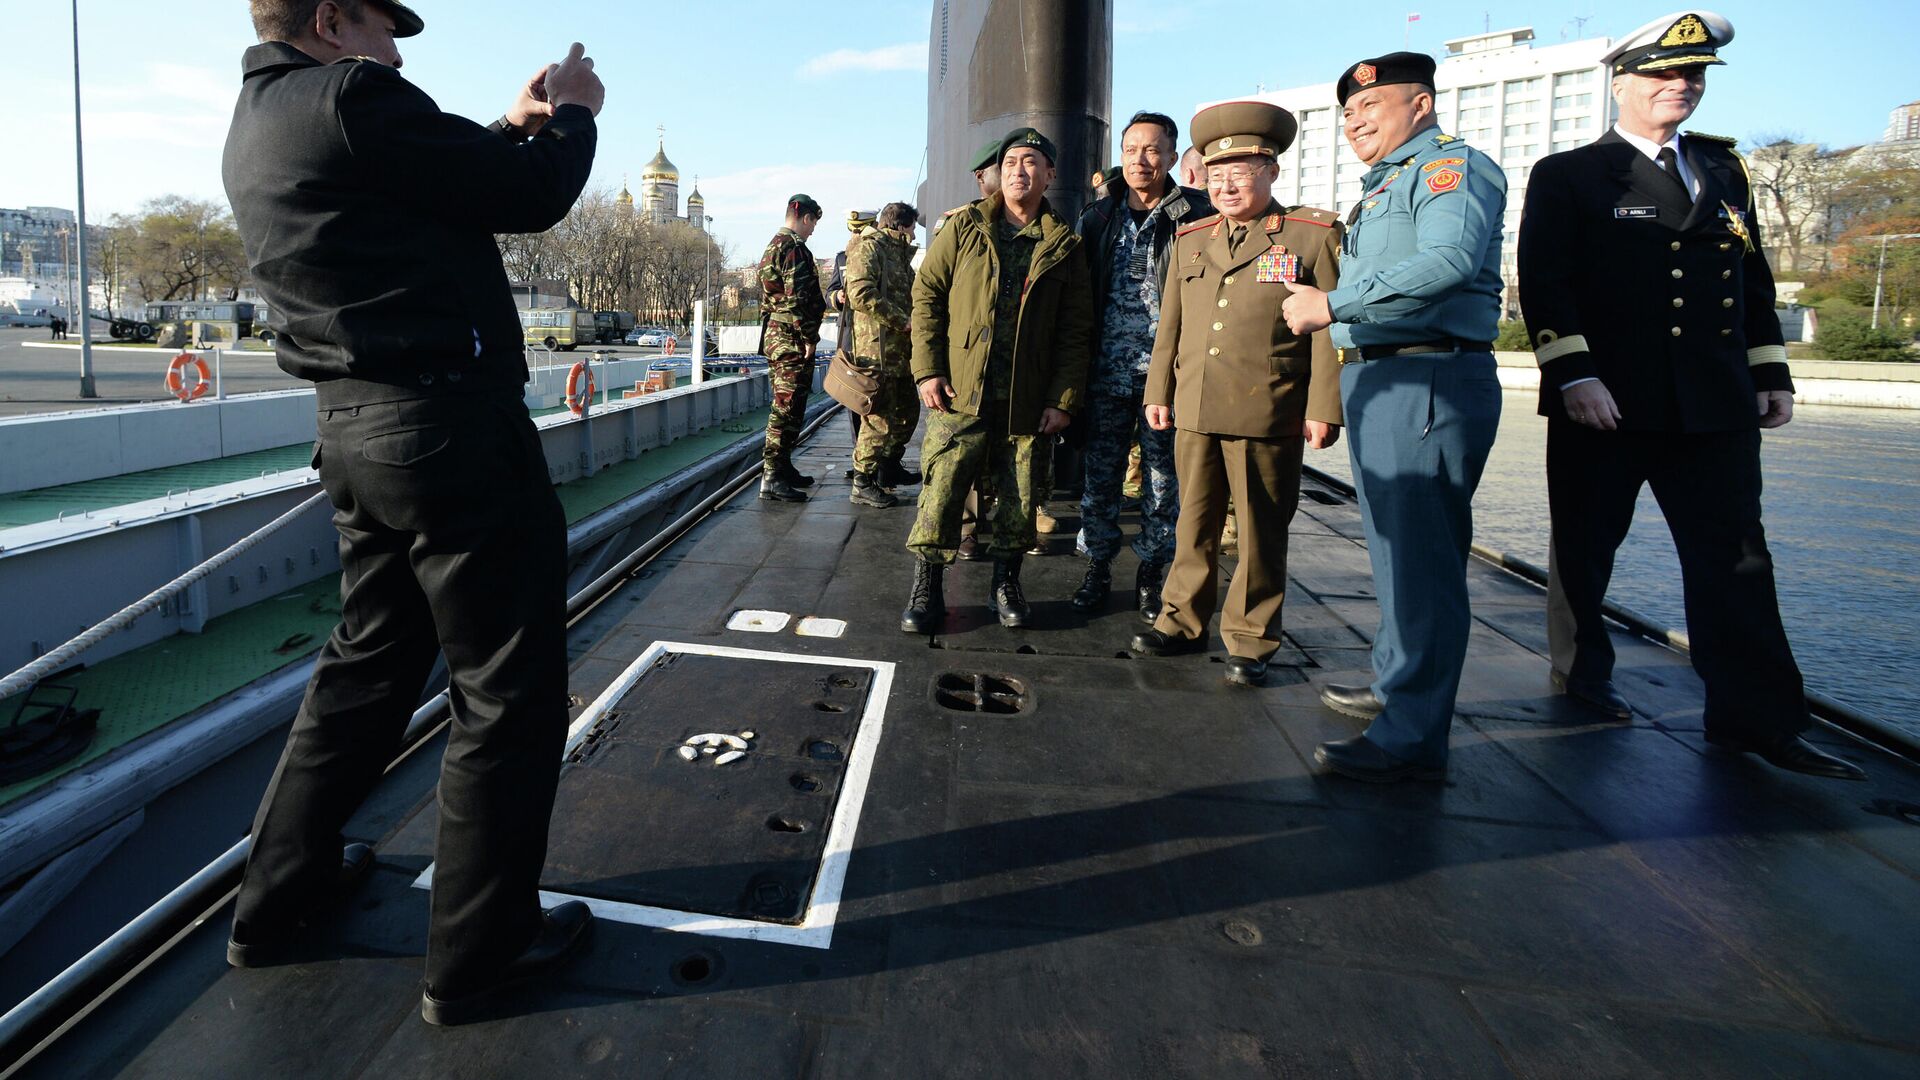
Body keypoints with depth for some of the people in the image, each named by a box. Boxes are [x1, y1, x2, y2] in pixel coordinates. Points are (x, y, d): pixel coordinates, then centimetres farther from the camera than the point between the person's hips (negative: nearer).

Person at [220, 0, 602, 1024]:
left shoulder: (255, 125, 16)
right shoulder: (349, 98, -13)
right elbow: (534, 197, -10)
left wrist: (513, 125, 20)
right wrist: (573, 114, 7)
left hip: (355, 430, 10)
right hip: (452, 428, -10)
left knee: (369, 660, 23)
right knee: (508, 691, 1)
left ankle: (275, 898, 36)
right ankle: (475, 953, 13)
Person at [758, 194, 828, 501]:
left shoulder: (771, 247, 19)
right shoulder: (795, 248, -13)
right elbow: (797, 298, -21)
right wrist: (810, 337, -17)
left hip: (774, 336, 10)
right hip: (792, 339, -10)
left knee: (784, 405, 17)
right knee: (788, 407, -9)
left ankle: (782, 468, 25)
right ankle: (772, 477, -9)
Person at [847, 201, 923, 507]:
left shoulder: (897, 253, 23)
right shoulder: (869, 248, -8)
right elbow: (861, 294, -22)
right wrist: (903, 321, -19)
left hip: (899, 349, 10)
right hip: (877, 347, -10)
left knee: (908, 409, 18)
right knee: (881, 417, -9)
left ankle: (890, 467, 32)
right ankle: (863, 484, -2)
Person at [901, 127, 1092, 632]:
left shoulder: (1064, 245, 7)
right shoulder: (964, 227, 6)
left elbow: (1076, 330, 5)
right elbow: (926, 295, 4)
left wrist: (1064, 399, -2)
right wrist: (928, 370, -5)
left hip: (1027, 401, 1)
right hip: (960, 394, -1)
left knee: (1020, 500, 7)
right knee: (941, 491, -3)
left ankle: (1006, 585, 25)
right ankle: (926, 590, 8)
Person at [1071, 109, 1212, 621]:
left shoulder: (1195, 216, 0)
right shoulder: (1098, 217, 10)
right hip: (1107, 370, 3)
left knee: (1163, 478, 5)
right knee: (1099, 474, 7)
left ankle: (1151, 574, 18)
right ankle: (1097, 566, 20)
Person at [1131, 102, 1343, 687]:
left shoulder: (1314, 234, 1)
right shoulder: (1190, 238, 15)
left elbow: (1329, 327, -2)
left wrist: (1323, 407, -7)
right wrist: (1157, 392, 14)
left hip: (1268, 418, -4)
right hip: (1194, 412, 4)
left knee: (1261, 531, 5)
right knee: (1194, 524, 12)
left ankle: (1250, 641, 16)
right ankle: (1182, 622, 24)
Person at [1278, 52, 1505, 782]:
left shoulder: (1451, 164, -4)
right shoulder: (1383, 188, 26)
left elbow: (1450, 259, -23)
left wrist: (1333, 303, -21)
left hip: (1427, 382, -10)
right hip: (1376, 382, 10)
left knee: (1420, 558, -9)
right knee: (1395, 550, 17)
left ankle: (1412, 739, -5)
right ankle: (1395, 685, 30)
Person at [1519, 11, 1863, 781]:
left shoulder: (1723, 169, 18)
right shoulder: (1567, 175, 2)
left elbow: (1753, 279, 20)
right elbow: (1543, 283, -8)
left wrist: (1770, 372, 14)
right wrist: (1574, 375, -19)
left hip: (1715, 403, 5)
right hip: (1604, 401, -4)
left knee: (1734, 556, 2)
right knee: (1584, 546, 7)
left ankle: (1754, 717, 7)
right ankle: (1580, 672, 25)